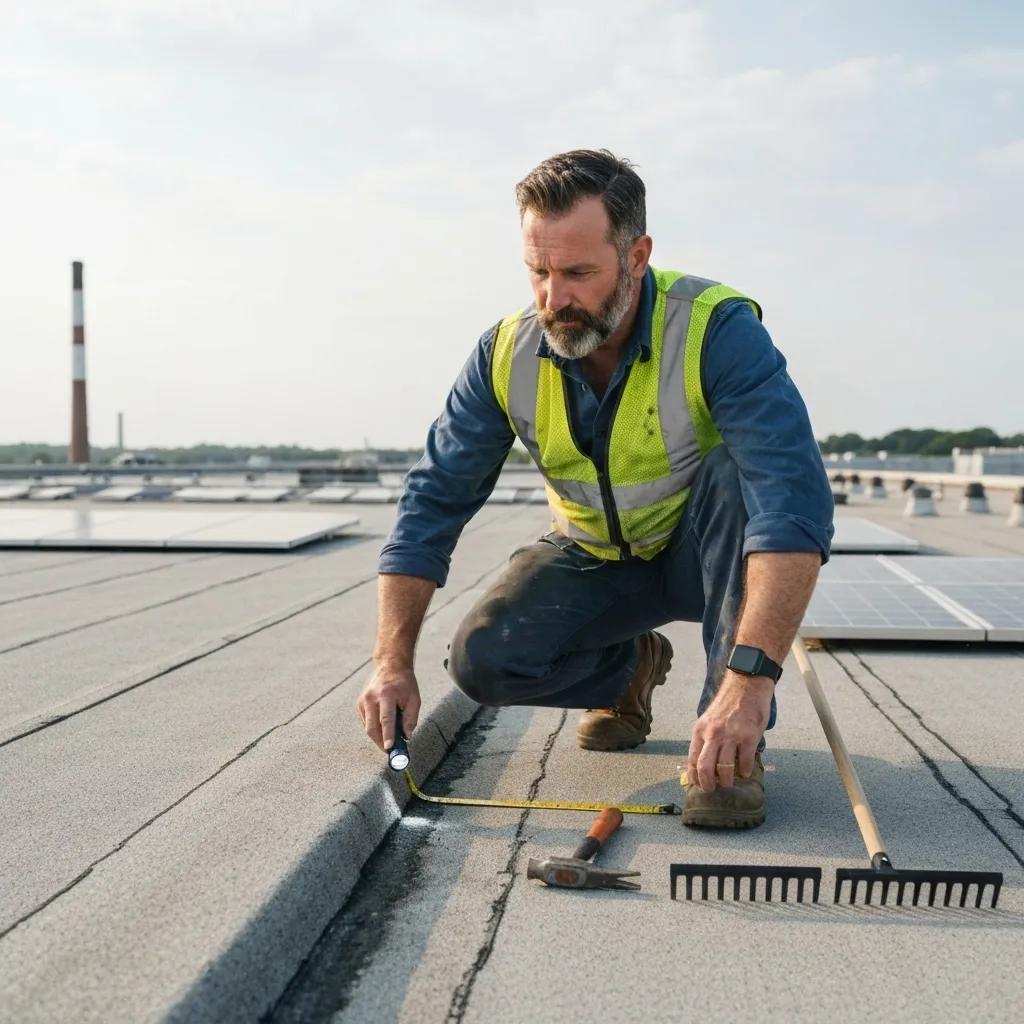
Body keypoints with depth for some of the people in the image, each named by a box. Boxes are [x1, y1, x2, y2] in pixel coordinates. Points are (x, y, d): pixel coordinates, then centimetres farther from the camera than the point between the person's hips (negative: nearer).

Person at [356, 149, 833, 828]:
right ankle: (629, 666, 13)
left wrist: (749, 678, -51)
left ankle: (732, 748, -26)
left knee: (736, 469, -35)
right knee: (482, 661, -20)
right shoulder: (507, 354, -15)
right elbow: (434, 502, -12)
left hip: (702, 555, -3)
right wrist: (393, 662, -22)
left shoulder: (718, 331, -29)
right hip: (594, 563, 3)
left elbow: (795, 504, -40)